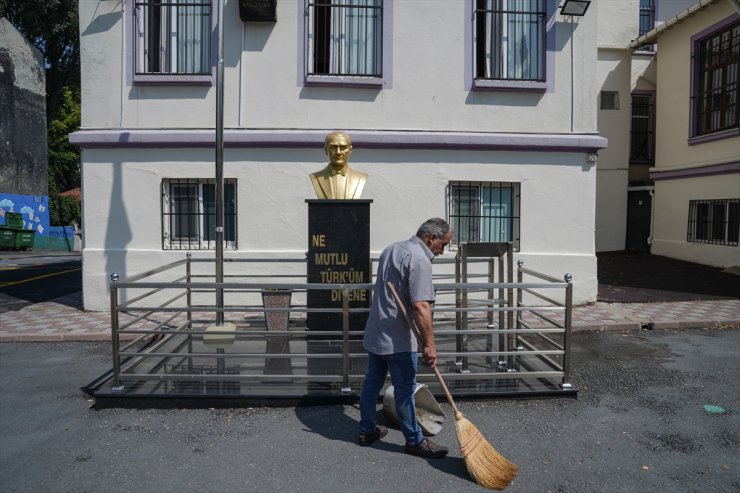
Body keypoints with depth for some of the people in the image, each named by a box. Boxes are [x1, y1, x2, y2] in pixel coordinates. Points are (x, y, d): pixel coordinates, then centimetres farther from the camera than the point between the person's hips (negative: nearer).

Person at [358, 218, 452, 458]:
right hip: (398, 340, -9)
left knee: (372, 382, 18)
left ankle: (367, 430, 31)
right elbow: (420, 306, -28)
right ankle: (415, 441, 17)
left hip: (374, 334, 9)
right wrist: (429, 344, -25)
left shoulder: (390, 249, 11)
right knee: (405, 390, 3)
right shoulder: (419, 260, -19)